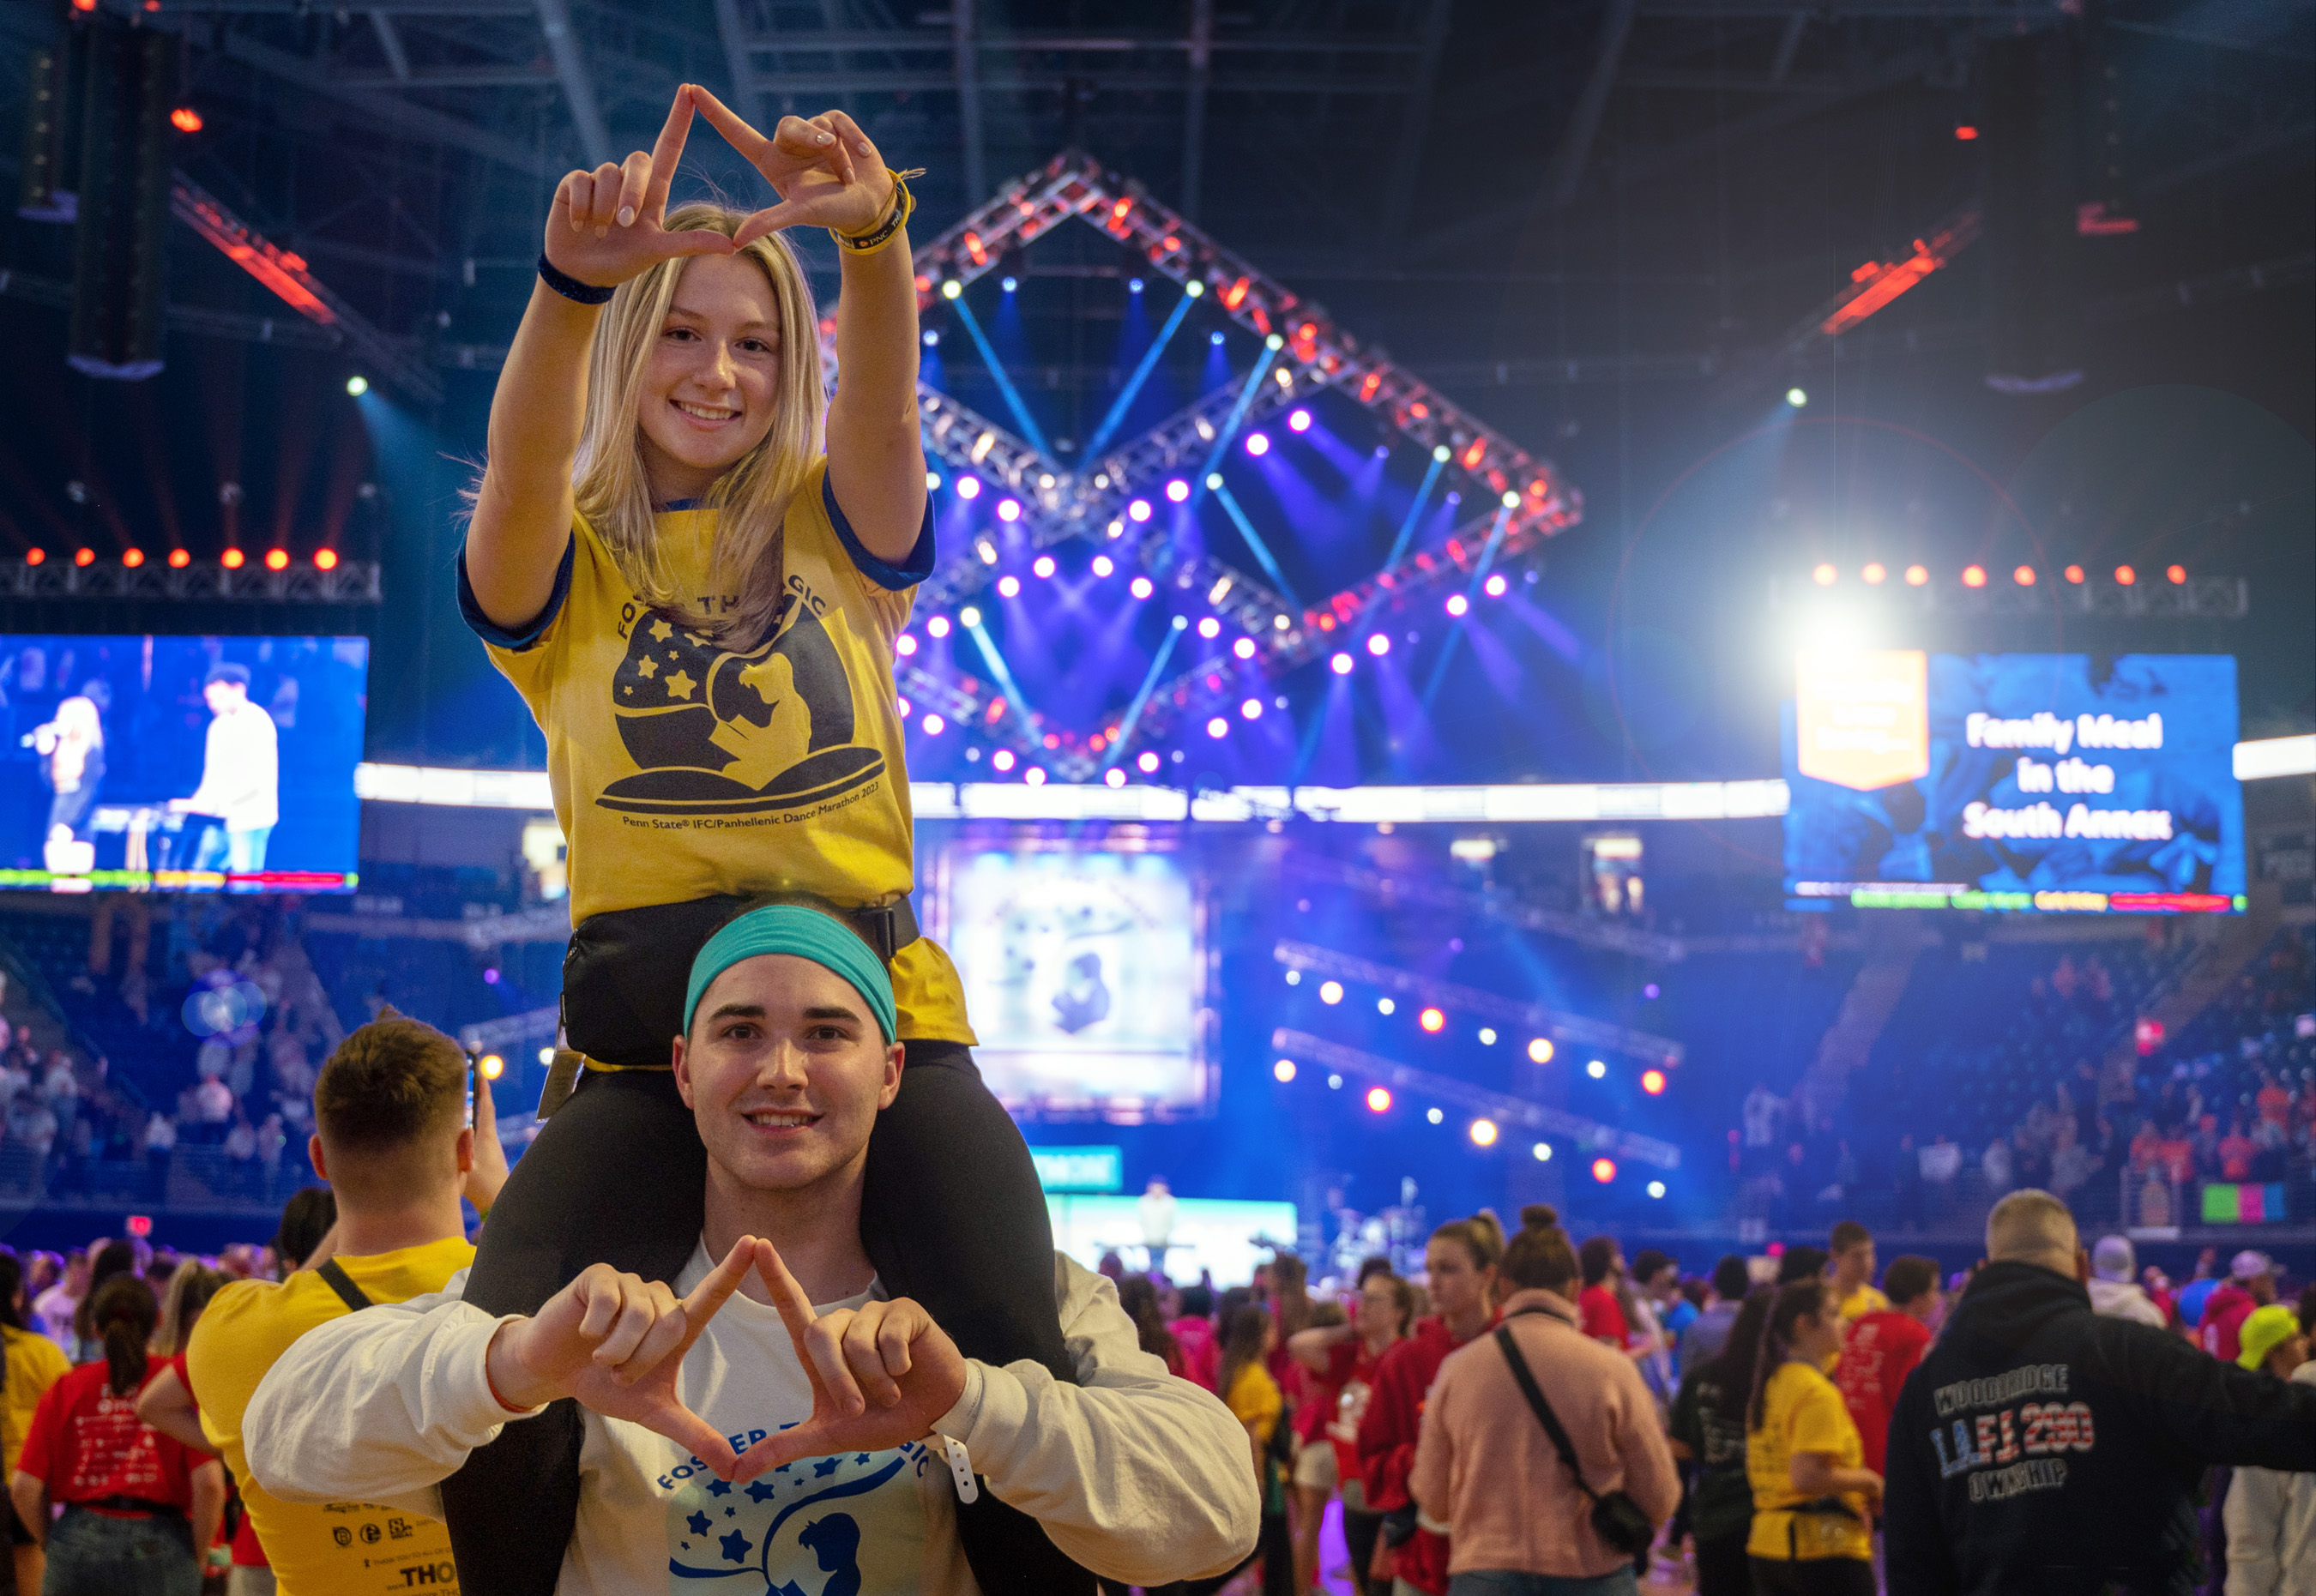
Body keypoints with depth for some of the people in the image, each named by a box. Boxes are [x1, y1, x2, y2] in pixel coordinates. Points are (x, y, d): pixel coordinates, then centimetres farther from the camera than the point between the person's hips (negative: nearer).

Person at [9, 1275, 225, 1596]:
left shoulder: (66, 1388, 7)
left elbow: (24, 1486, 1)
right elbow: (208, 1482, -10)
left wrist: (50, 1545, 17)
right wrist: (197, 1553, 5)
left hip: (77, 1545, 2)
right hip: (160, 1548, -2)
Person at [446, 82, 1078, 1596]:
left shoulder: (838, 541, 13)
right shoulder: (564, 572, 10)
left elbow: (883, 397, -7)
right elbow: (524, 456, -12)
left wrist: (875, 233, -28)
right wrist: (573, 281, -32)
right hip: (643, 1046, 0)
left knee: (1024, 1381, -24)